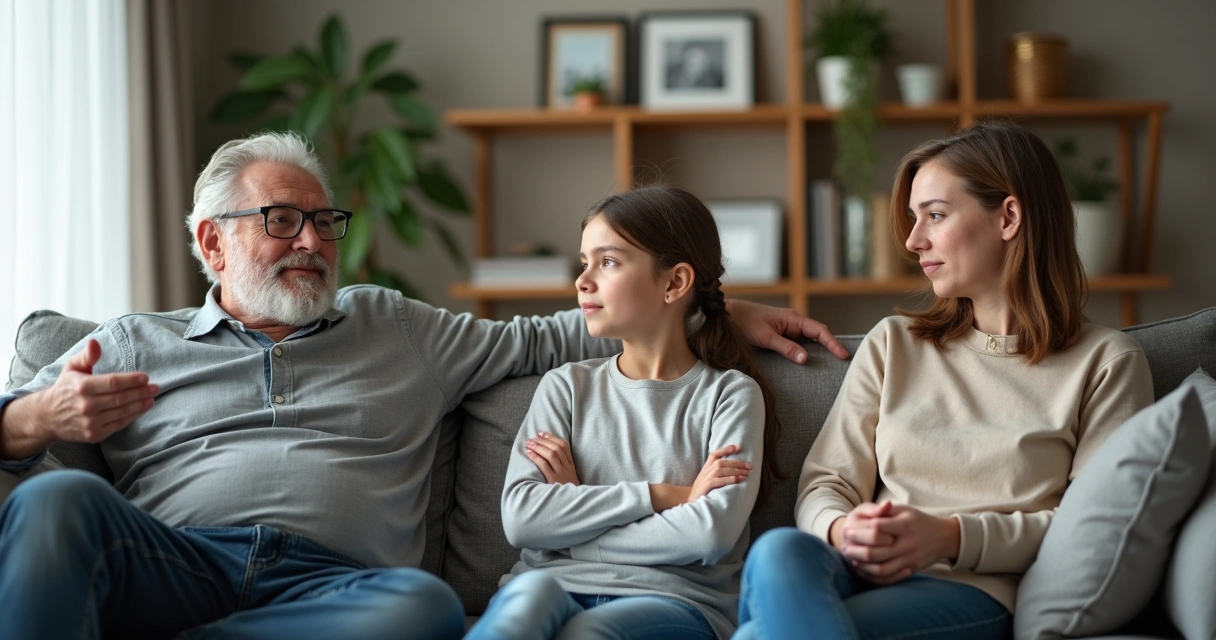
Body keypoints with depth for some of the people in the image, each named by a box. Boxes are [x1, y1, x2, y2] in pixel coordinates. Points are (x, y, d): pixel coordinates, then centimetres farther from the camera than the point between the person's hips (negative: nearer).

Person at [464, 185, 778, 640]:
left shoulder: (730, 393, 10)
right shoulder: (567, 386, 17)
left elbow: (712, 534, -8)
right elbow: (520, 518, 1)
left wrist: (576, 513, 0)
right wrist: (664, 496, -4)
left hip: (674, 599, -2)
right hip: (557, 588, 2)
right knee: (530, 592, -37)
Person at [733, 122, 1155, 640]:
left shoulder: (1105, 363, 11)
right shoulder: (893, 343, 23)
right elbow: (825, 484, 15)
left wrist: (953, 537, -13)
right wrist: (841, 531, -11)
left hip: (980, 594, -4)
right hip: (862, 577, 4)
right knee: (779, 552, -39)